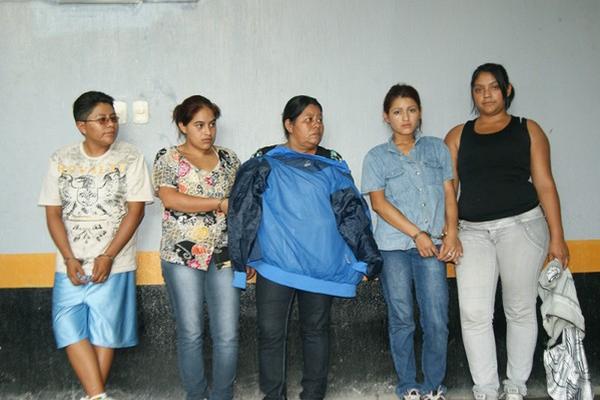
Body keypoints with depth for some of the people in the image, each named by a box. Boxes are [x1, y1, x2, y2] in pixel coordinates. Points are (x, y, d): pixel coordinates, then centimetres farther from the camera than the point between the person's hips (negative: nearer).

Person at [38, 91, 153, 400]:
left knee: (104, 331, 2)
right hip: (71, 264, 3)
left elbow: (135, 210, -7)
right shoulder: (61, 161, 3)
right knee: (70, 328, -5)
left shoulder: (130, 158, -3)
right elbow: (53, 213, 3)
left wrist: (108, 257, -13)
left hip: (113, 264, -2)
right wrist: (69, 258, -9)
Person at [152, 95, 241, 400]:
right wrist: (220, 204, -14)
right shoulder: (167, 159, 2)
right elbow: (170, 199, -14)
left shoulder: (229, 159, 12)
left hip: (224, 256, 3)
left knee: (227, 335, 1)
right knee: (190, 334, 5)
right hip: (183, 256, -2)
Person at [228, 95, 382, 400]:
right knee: (271, 333, 2)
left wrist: (367, 257, 2)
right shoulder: (266, 163, 2)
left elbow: (352, 212, 6)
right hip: (275, 265, -2)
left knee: (316, 330, 12)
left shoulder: (332, 165, 9)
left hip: (321, 266, 2)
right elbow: (243, 211, 1)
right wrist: (242, 258, -3)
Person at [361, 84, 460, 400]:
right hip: (394, 247, -1)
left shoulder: (436, 148, 12)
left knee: (437, 320, -2)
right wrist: (416, 234, -11)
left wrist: (452, 232, -4)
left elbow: (449, 193, 10)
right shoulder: (376, 157, 5)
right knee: (401, 320, 5)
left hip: (433, 245, 1)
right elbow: (379, 203, -4)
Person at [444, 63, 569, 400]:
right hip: (473, 232, 1)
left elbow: (544, 184, 3)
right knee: (474, 314, -6)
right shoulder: (458, 136, 11)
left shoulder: (528, 130, 7)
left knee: (521, 309, 7)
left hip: (522, 226, -1)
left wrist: (557, 236, -1)